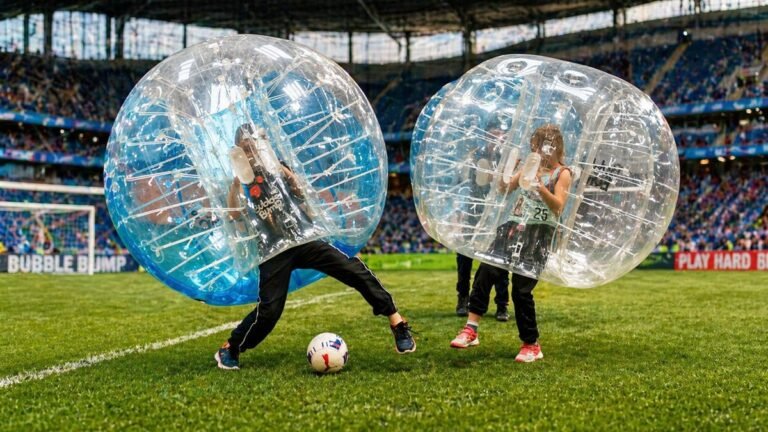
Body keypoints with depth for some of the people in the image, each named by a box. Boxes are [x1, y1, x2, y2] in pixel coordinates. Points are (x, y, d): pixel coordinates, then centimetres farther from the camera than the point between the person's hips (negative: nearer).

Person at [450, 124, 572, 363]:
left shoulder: (562, 174, -2)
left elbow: (558, 206, -15)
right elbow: (505, 188, 14)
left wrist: (539, 186, -28)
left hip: (538, 235, -5)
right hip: (514, 227, 6)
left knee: (521, 290, -6)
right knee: (485, 272, -8)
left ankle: (532, 345, 9)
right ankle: (471, 330, -3)